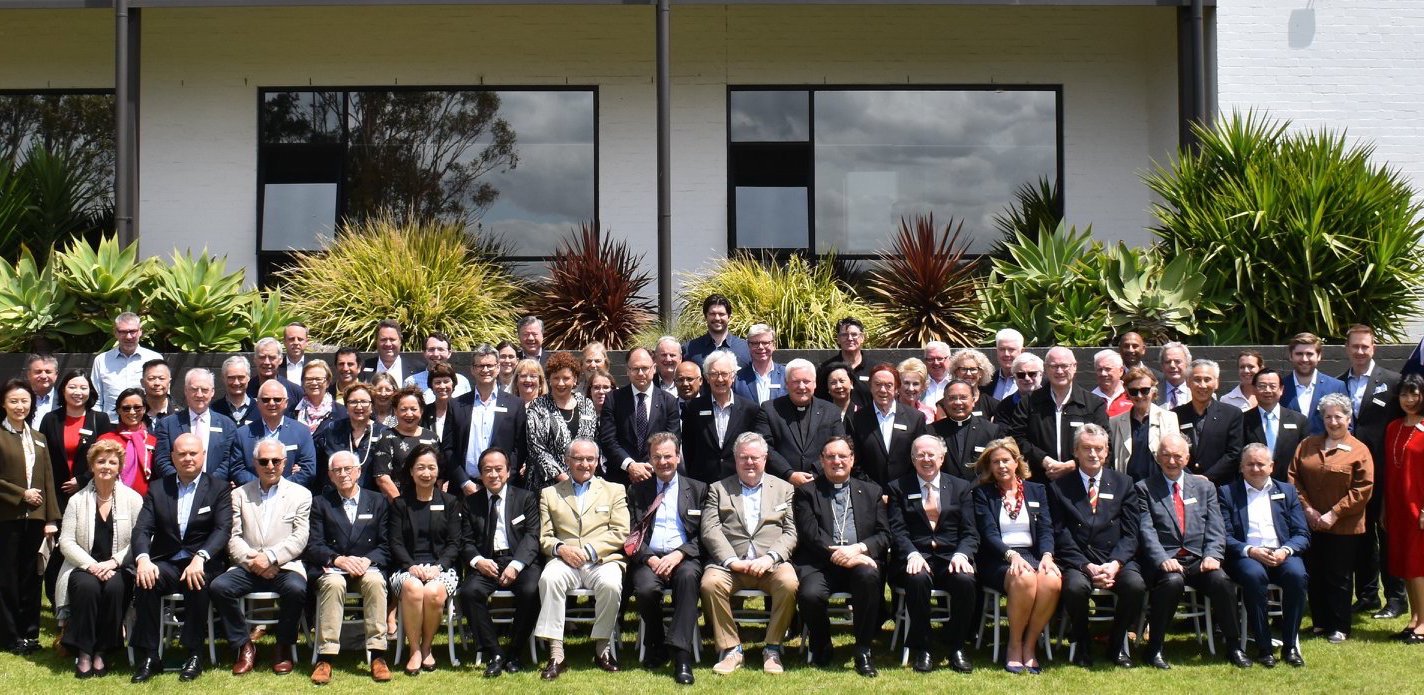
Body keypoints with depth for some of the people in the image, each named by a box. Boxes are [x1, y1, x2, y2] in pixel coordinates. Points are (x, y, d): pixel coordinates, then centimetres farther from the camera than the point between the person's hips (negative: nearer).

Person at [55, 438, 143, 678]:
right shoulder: (77, 500, 6)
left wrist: (112, 562, -16)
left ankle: (100, 652, -18)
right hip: (84, 567, 1)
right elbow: (66, 542, 1)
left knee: (115, 587, -33)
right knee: (87, 586, -33)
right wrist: (91, 565, -14)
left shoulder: (133, 499, 3)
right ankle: (83, 652, -22)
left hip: (118, 568, 0)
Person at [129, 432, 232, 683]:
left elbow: (223, 529, -8)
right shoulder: (157, 489, 12)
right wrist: (143, 559, -21)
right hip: (165, 564, 2)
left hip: (203, 565, -2)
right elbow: (142, 529, 1)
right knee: (144, 581, -29)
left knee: (197, 582, -35)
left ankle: (194, 655, -21)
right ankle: (147, 656, -21)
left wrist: (200, 558, -27)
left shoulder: (219, 489, 5)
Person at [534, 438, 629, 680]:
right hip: (565, 561, 1)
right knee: (549, 578, -34)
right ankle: (556, 654, -31)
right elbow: (544, 537, 12)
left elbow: (620, 533, 5)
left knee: (611, 584, -35)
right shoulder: (549, 494, 19)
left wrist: (590, 551, -10)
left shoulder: (614, 491, 17)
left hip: (601, 561, -1)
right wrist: (560, 548, -12)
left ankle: (602, 648, -15)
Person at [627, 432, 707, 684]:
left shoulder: (697, 489, 16)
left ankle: (681, 654, -34)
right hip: (648, 557, 1)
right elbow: (631, 534, 9)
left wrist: (679, 554, -11)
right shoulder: (637, 491, 18)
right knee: (646, 588, -33)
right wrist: (649, 558, -10)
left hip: (684, 557, -1)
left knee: (688, 576, -36)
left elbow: (703, 535, 7)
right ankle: (655, 643, -4)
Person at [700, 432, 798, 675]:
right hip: (729, 563, 0)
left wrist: (769, 558, -11)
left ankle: (773, 649, -15)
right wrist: (732, 561, -13)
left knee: (789, 582, -32)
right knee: (710, 582, -31)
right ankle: (730, 649, -15)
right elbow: (710, 530, 3)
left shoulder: (784, 489, 17)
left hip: (771, 564, 0)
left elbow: (791, 532, 7)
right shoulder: (718, 489, 16)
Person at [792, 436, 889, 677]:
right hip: (820, 564, -1)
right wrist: (838, 554, -18)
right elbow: (810, 533, -2)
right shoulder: (807, 492, 12)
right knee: (810, 594, -33)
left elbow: (884, 535, 10)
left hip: (860, 561, 1)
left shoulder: (871, 491, 20)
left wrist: (858, 548, -11)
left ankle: (863, 652, -20)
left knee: (869, 576, -35)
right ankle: (821, 648, -1)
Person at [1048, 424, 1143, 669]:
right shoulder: (1059, 487, 6)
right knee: (1075, 586, -35)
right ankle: (1081, 644, -4)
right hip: (1077, 561, -2)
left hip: (1116, 559, 2)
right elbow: (1061, 535, -1)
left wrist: (1115, 564, -13)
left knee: (1136, 585, -30)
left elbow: (1130, 534, 5)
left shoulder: (1124, 484, 12)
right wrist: (1087, 566, -15)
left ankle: (1117, 644, -1)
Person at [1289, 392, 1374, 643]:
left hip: (1343, 527, -4)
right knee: (1314, 575, 9)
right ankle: (1320, 623, 22)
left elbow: (1363, 489, -10)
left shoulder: (1359, 451, -5)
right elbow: (1294, 477, 5)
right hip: (1311, 525, 4)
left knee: (1339, 578, 4)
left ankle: (1339, 627, 14)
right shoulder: (1307, 445, 8)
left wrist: (1334, 514, -14)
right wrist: (1307, 508, -6)